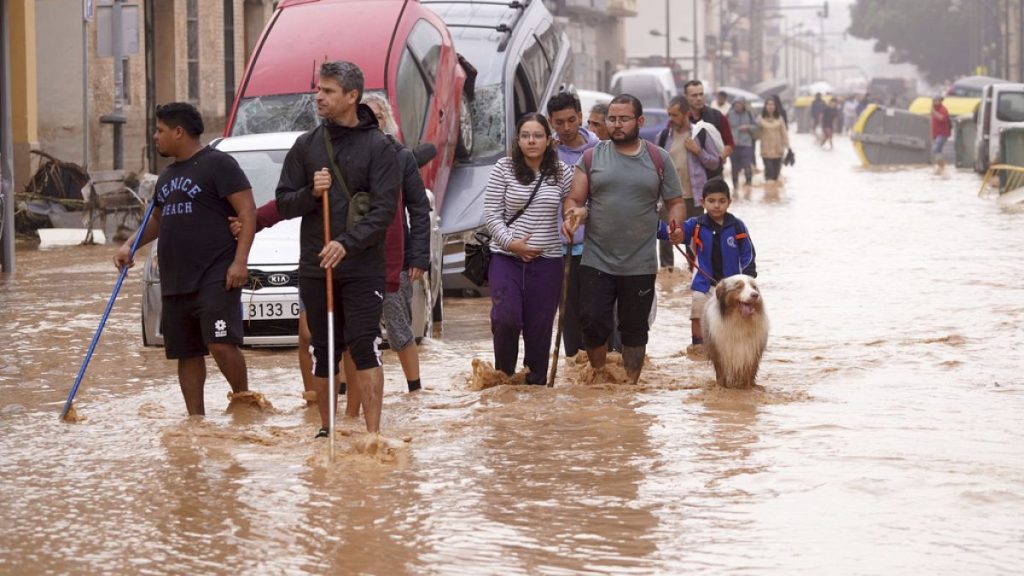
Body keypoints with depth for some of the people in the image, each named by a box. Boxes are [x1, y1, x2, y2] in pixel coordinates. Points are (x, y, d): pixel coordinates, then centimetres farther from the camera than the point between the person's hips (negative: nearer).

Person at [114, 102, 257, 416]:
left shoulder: (217, 164, -5)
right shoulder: (167, 175, 21)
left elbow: (248, 212, -11)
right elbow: (157, 219, 33)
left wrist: (240, 261, -19)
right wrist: (129, 246, 15)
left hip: (215, 278, -8)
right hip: (175, 282, 8)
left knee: (221, 344, -18)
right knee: (186, 354, 8)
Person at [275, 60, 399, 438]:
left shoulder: (378, 147, -2)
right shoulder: (306, 146, 9)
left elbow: (384, 208, -10)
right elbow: (284, 204, 10)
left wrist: (348, 243, -22)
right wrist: (310, 193, -11)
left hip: (363, 268, -4)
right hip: (314, 266, 4)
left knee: (364, 347, -11)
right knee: (323, 351, 9)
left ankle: (373, 432, -11)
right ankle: (326, 428, 21)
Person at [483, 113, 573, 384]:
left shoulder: (562, 172, 3)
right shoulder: (503, 169, -1)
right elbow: (491, 212, -2)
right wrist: (510, 242, -12)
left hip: (547, 260, 1)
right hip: (506, 257, -1)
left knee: (539, 326, 4)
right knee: (505, 318, -15)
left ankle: (536, 382, 17)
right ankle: (503, 374, 8)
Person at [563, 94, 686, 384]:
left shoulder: (658, 159, 5)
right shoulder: (592, 157, 5)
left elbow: (675, 202, 10)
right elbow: (574, 200, 5)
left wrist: (675, 225, -12)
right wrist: (573, 215, -19)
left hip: (640, 265, 0)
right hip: (596, 261, 0)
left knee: (634, 329, 8)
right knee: (593, 323, -4)